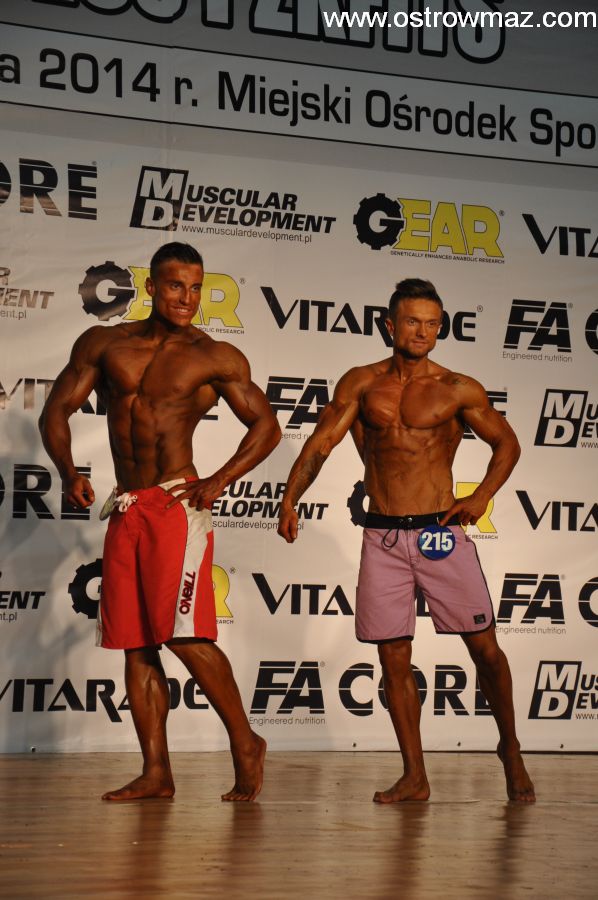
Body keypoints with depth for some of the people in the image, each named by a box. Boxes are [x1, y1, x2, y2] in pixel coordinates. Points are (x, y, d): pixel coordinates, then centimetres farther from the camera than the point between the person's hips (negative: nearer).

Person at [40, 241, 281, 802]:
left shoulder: (215, 357, 3)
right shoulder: (104, 345, 11)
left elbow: (265, 425, 6)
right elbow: (57, 410, 11)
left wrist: (220, 481, -7)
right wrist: (68, 472, -6)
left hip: (177, 504, -5)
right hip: (124, 509, 5)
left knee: (184, 634, -15)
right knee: (134, 642, 3)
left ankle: (245, 744, 1)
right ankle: (156, 772, 9)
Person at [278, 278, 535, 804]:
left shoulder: (458, 390, 2)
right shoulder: (361, 384, 6)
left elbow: (507, 443, 12)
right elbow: (321, 443, 1)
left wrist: (483, 495, -3)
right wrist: (290, 499, -13)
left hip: (441, 533, -1)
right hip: (382, 537, 2)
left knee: (484, 645, 0)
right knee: (393, 657, 3)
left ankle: (511, 749, 23)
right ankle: (415, 776, 12)